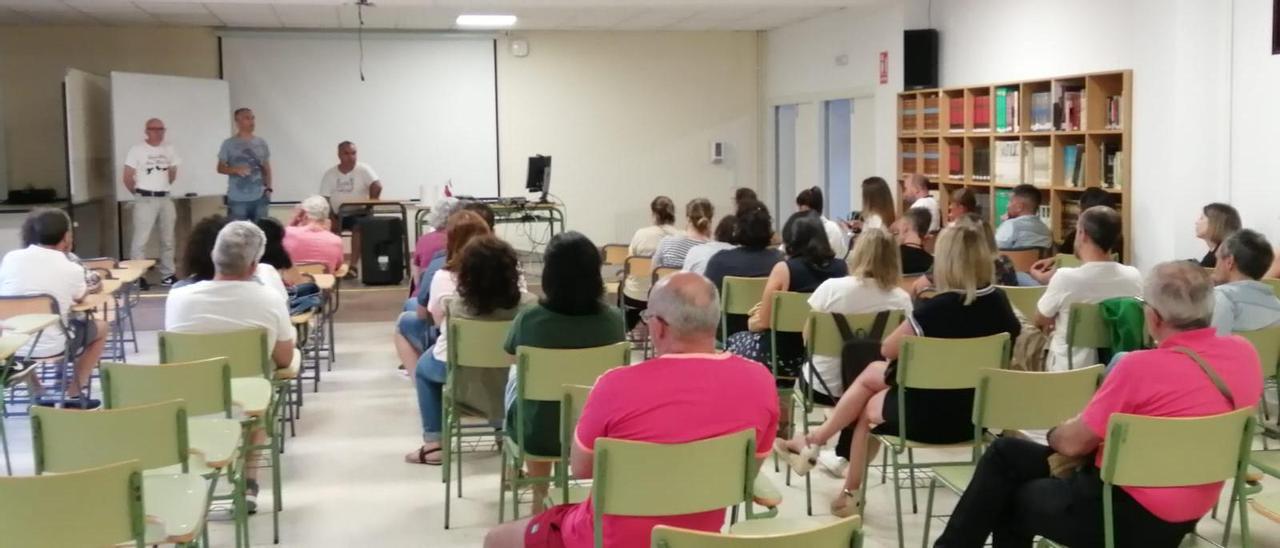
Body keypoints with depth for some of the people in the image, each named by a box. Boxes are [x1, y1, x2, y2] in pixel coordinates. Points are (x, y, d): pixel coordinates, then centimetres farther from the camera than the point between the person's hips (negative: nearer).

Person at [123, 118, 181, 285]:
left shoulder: (169, 150, 8)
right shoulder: (137, 150, -7)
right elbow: (128, 178, -5)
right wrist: (139, 194, 5)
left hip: (165, 199, 6)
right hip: (145, 200, -6)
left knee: (167, 239, 11)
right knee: (140, 239, -8)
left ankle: (167, 275, 19)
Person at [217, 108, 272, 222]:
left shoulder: (261, 143, 10)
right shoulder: (229, 144, -1)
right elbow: (220, 168, 1)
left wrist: (268, 188, 5)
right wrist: (236, 169, -18)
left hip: (259, 198, 3)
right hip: (237, 200, -3)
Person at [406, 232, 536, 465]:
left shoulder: (453, 300, -24)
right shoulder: (527, 303, -20)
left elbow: (437, 319, 0)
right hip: (511, 380, 2)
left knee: (424, 366, 29)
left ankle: (433, 444, 27)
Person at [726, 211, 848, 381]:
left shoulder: (783, 269, -15)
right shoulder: (842, 268, -3)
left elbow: (762, 323, -10)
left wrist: (750, 322, 15)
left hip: (784, 356, -5)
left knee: (734, 342, 25)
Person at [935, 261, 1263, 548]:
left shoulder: (1143, 366, -26)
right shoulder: (1244, 353, -4)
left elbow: (1073, 444, -13)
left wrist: (1055, 433, 10)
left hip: (1134, 516, -8)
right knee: (1008, 453, 18)